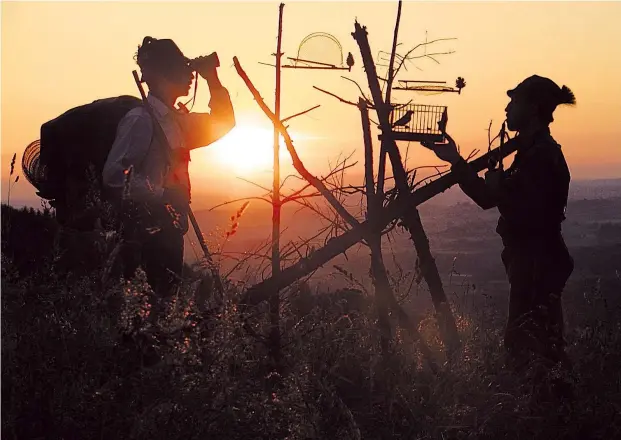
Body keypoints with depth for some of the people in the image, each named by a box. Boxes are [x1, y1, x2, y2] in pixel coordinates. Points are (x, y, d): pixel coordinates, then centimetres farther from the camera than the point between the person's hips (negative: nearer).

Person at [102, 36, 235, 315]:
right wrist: (159, 197, -24)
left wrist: (213, 80, 15)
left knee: (165, 299, 10)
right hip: (146, 235, -8)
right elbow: (114, 175, -20)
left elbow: (222, 124, 26)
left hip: (169, 232, 8)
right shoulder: (140, 120, -13)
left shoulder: (177, 120, 13)